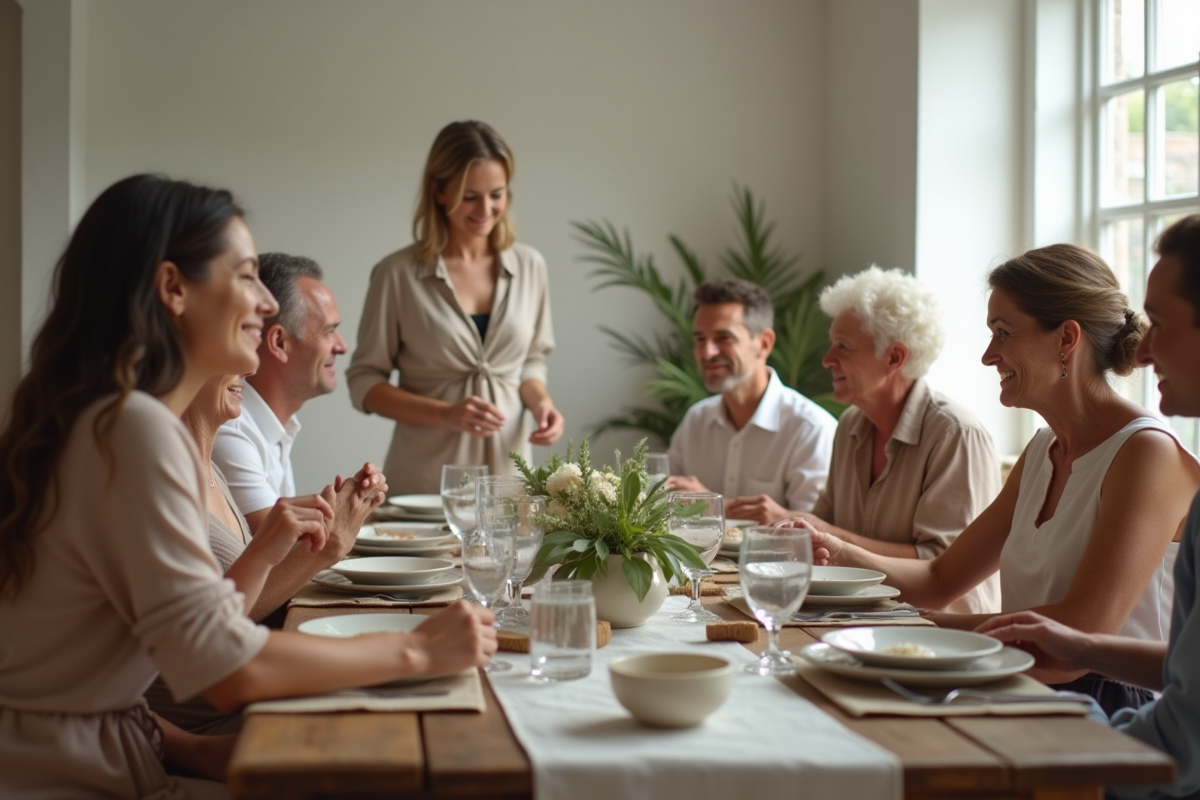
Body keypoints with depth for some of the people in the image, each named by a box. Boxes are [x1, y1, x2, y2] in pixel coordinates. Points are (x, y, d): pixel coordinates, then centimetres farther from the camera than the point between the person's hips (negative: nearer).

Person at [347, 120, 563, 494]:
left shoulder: (528, 266, 3)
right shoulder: (398, 274, -8)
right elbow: (363, 382, -3)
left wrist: (540, 402, -6)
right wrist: (445, 414, -16)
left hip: (508, 473, 3)